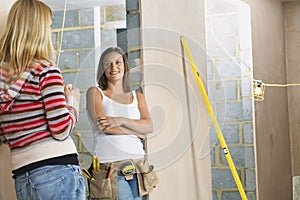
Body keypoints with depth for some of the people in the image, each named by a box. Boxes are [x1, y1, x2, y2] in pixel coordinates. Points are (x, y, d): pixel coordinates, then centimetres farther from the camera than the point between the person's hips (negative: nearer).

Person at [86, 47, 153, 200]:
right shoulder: (95, 93, 7)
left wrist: (121, 120, -13)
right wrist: (136, 132, -1)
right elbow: (102, 125, -7)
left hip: (137, 164, 4)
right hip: (109, 166, -4)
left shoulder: (137, 97, 18)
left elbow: (148, 126, 2)